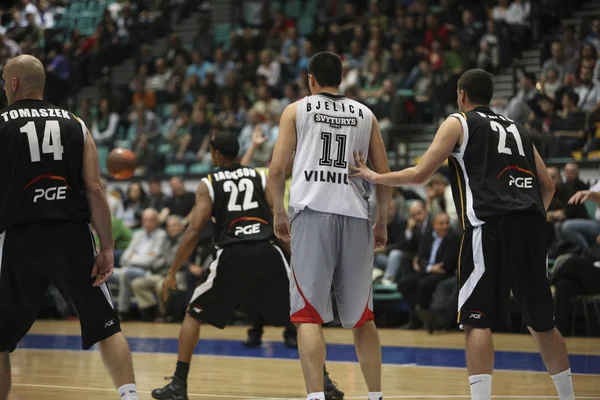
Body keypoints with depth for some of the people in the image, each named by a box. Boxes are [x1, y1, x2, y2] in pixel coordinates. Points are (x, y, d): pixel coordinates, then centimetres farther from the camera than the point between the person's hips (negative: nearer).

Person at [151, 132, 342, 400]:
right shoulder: (261, 177, 17)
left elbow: (194, 231, 1)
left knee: (194, 314, 16)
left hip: (232, 255, -2)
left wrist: (172, 273, 6)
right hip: (267, 252, 2)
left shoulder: (208, 184, 10)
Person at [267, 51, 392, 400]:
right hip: (355, 217, 3)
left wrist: (279, 212, 13)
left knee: (309, 315, -3)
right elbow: (385, 175, 13)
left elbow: (277, 168, 3)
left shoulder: (296, 110, 12)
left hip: (312, 213, -2)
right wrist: (382, 222, 22)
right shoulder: (365, 115, 18)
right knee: (363, 317, 14)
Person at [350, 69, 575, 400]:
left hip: (490, 226, -6)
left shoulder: (458, 123, 10)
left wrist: (374, 177, 17)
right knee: (541, 322, 15)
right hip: (531, 225, 6)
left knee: (477, 320, -5)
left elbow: (419, 174, 4)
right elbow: (547, 185, 24)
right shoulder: (516, 128, 27)